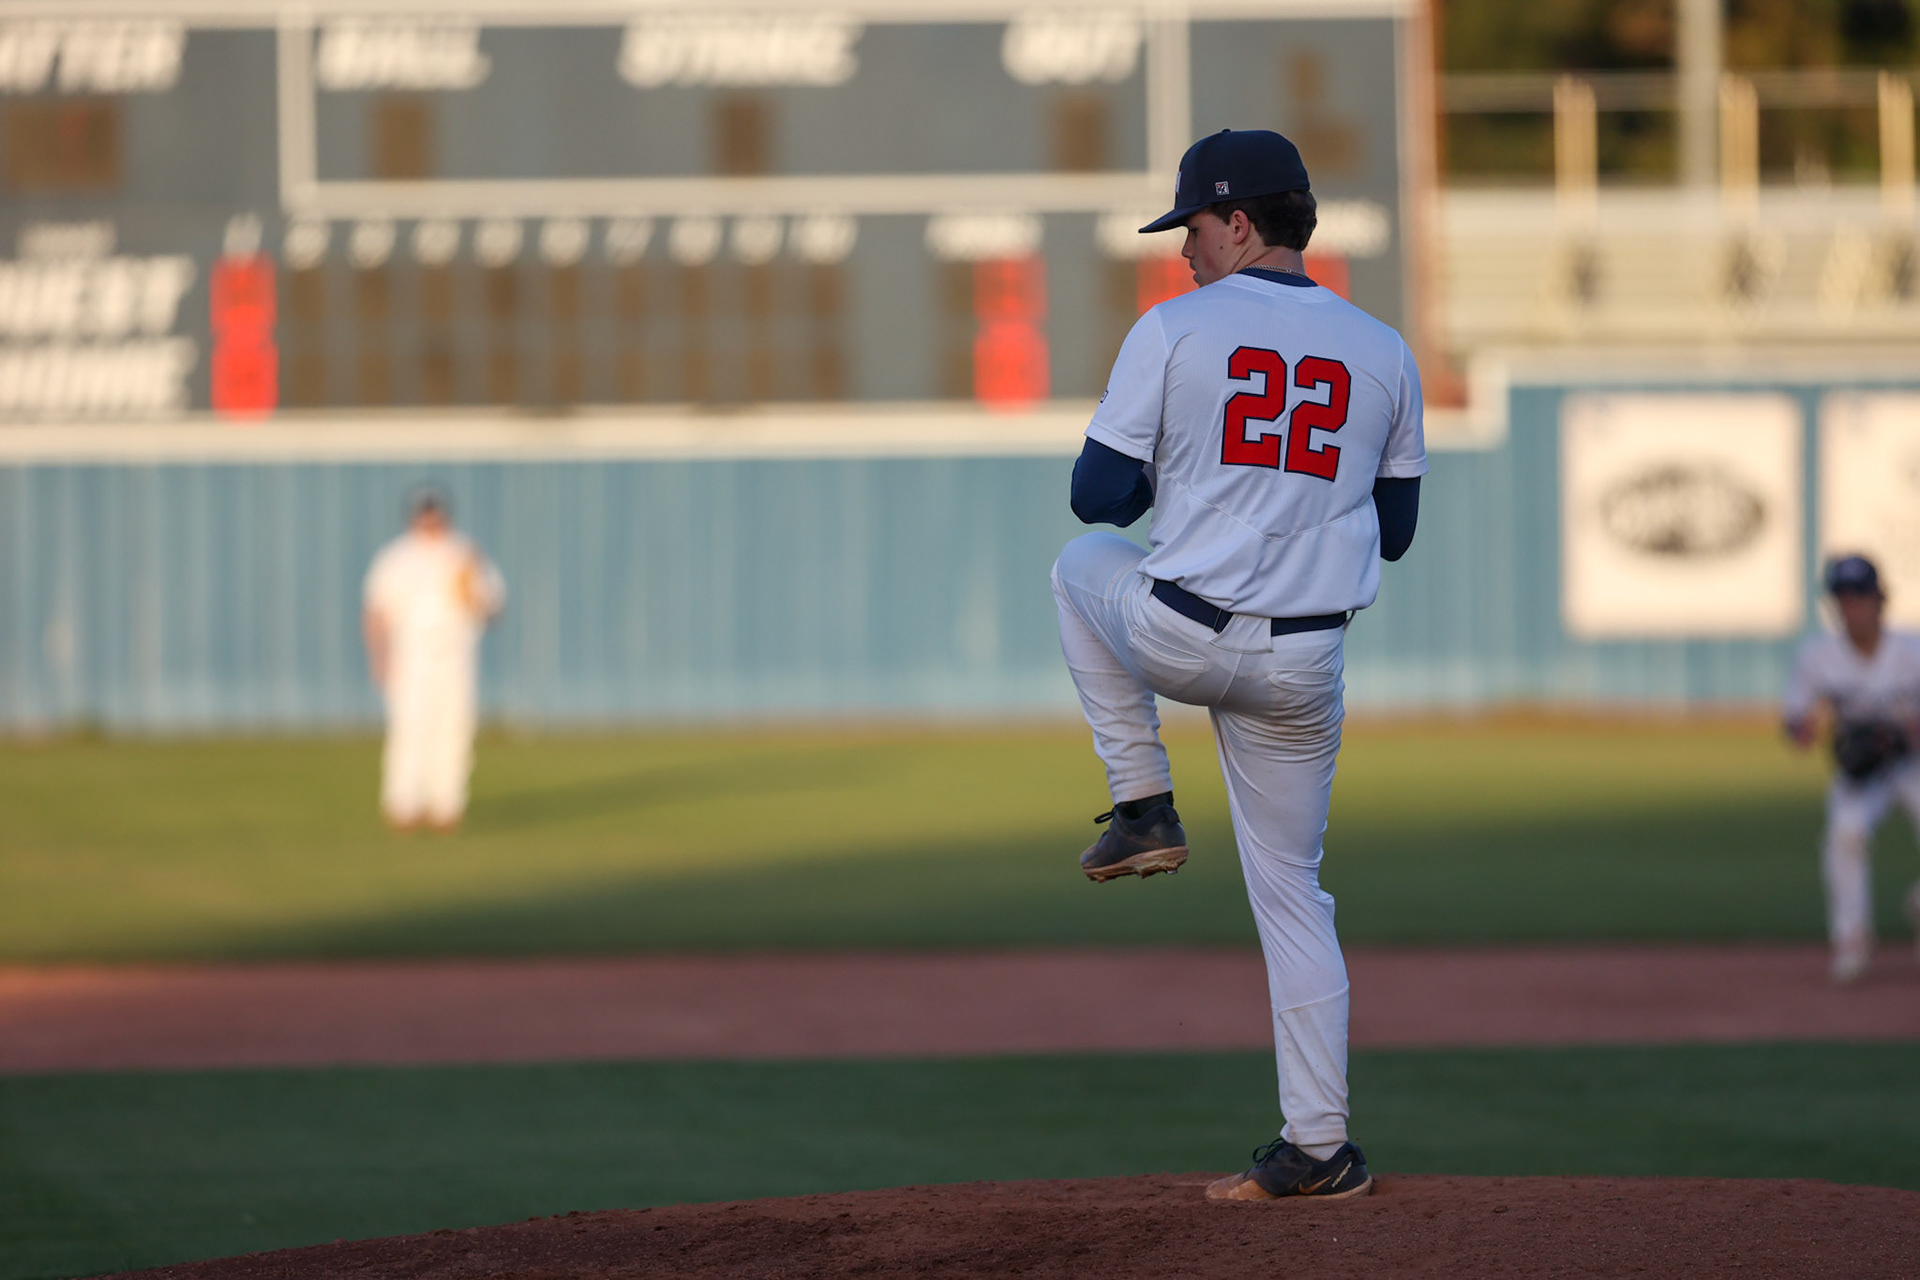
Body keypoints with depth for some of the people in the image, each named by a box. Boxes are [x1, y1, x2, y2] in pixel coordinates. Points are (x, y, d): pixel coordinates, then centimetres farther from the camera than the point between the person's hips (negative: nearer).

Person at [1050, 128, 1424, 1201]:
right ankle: (1320, 1146, 8)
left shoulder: (1176, 331, -6)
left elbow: (1098, 497, -5)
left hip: (1180, 635, -3)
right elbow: (1393, 531, 12)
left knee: (1083, 563, 30)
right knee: (1291, 889, 13)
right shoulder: (1383, 352, 7)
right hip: (1306, 668, 4)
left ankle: (1145, 808, 23)